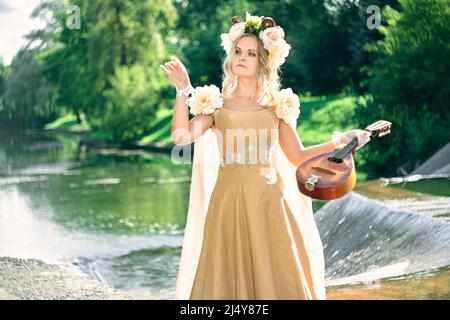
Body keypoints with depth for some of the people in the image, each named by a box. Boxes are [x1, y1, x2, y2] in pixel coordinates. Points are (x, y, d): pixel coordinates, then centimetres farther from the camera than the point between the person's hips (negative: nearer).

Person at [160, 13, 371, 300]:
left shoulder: (278, 105, 10)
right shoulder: (216, 103, 6)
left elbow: (299, 157, 10)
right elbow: (181, 136, -10)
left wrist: (341, 140, 1)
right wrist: (183, 90, -14)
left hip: (270, 203, 1)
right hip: (229, 202, -1)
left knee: (276, 276, 0)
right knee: (228, 276, -1)